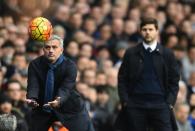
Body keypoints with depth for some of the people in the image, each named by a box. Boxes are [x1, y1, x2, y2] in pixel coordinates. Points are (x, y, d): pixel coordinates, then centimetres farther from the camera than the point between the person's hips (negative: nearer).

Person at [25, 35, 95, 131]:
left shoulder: (70, 66, -18)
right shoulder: (35, 65, -10)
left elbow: (66, 88, -30)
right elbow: (33, 86, -21)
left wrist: (59, 100, -52)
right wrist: (31, 99, -45)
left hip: (67, 106, -2)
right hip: (42, 108, 2)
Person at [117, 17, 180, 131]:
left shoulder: (167, 54, 7)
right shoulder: (131, 54, 7)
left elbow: (174, 81, 7)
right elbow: (122, 79, 8)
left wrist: (170, 103, -4)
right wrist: (125, 101, -2)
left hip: (160, 105, -1)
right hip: (136, 106, 1)